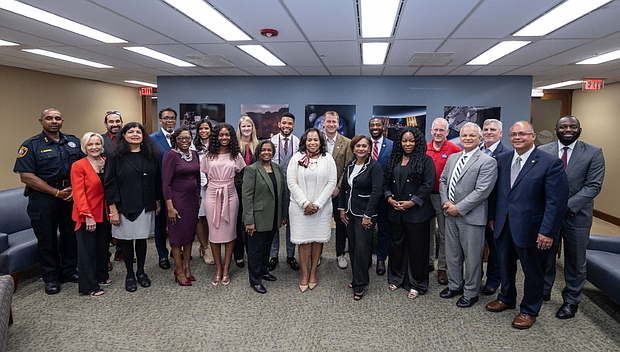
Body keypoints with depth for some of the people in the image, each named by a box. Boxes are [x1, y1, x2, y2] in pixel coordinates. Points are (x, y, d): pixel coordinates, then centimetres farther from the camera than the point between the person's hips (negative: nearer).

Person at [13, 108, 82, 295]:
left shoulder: (74, 142, 8)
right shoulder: (31, 145, -4)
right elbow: (26, 176, -11)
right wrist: (57, 192, -14)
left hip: (72, 196, 3)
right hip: (43, 198, -3)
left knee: (71, 235, 11)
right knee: (47, 239, 7)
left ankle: (69, 272, 27)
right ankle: (51, 277, 21)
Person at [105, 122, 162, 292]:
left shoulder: (150, 156, 5)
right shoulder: (116, 157, -4)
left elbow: (157, 180, 9)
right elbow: (109, 184, -6)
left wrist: (158, 202, 8)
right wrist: (113, 210, -11)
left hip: (146, 206, 2)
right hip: (125, 207, -2)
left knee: (142, 238, 11)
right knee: (126, 240, 7)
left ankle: (141, 272, 28)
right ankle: (129, 275, 23)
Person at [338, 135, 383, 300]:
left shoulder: (374, 166, -11)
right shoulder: (350, 166, 10)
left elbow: (377, 192, -16)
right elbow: (343, 188, 16)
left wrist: (367, 215, -17)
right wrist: (342, 209, 9)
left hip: (365, 214, -7)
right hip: (350, 212, 7)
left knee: (362, 247, -4)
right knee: (352, 247, 12)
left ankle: (360, 284, 8)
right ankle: (357, 277, 27)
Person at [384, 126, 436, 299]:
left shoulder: (425, 160, -2)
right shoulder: (394, 159, 12)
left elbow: (428, 185, -9)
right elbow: (385, 181, 12)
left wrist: (411, 202, -15)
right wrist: (390, 198, -4)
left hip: (416, 212, -4)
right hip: (395, 212, 5)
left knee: (416, 248, 3)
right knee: (396, 245, 13)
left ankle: (416, 284, 17)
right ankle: (396, 278, 31)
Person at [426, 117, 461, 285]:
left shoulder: (455, 150, -8)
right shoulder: (424, 149, 4)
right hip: (425, 196, 4)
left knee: (444, 234, 6)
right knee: (428, 231, 16)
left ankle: (442, 268, 19)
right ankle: (428, 263, 31)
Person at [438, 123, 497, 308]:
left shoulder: (487, 162, -12)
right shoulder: (452, 158, 11)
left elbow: (481, 191, -19)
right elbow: (443, 180, 14)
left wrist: (458, 208, -18)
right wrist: (446, 202, -2)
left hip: (471, 217, -6)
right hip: (451, 215, 7)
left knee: (472, 257, 6)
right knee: (452, 253, 18)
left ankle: (470, 293, 23)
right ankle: (454, 285, 35)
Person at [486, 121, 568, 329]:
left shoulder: (550, 163, -13)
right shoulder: (502, 160, 4)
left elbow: (557, 201, -16)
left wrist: (548, 232, -18)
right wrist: (492, 216, 8)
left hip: (530, 229, -5)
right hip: (503, 227, 5)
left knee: (533, 272, 13)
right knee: (505, 267, 21)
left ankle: (529, 310, 32)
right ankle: (506, 298, 43)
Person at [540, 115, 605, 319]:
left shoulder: (593, 153, -3)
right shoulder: (543, 151, 1)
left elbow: (593, 186, -9)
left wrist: (569, 206, -18)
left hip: (576, 216, -1)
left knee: (575, 262, 11)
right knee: (544, 257, 14)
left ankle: (571, 300, 28)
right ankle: (543, 292, 32)